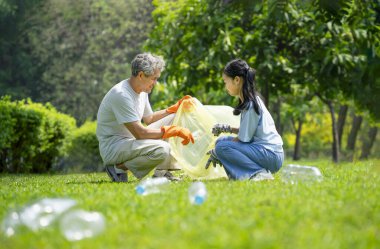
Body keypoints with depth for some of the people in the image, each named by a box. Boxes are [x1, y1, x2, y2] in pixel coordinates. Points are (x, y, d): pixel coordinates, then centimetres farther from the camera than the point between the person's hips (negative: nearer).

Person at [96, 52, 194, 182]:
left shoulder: (142, 91, 8)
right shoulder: (121, 95, -22)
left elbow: (149, 118, 25)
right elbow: (140, 133, -25)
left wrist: (175, 108, 11)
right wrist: (175, 131, -20)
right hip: (113, 146, -10)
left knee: (173, 118, 6)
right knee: (162, 150, -32)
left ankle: (162, 172, 1)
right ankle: (120, 167, -12)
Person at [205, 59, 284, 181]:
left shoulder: (250, 105, -15)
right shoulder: (251, 99, 13)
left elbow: (242, 139, -14)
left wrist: (216, 153, -5)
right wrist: (226, 128, 7)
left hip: (271, 155, -10)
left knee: (221, 147, -20)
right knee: (221, 140, 13)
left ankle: (259, 173, -20)